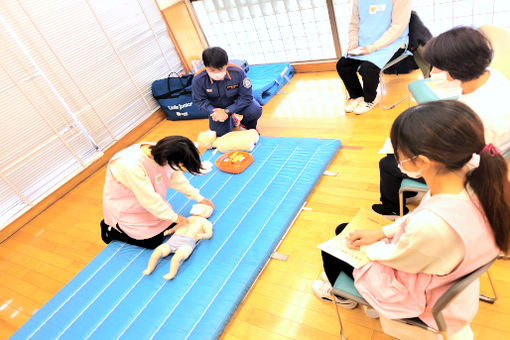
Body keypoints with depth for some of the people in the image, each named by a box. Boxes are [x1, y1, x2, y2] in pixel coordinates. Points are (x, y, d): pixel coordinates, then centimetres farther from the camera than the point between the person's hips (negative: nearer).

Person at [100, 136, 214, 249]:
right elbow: (148, 199, -30)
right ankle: (112, 230, 12)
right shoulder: (132, 166, -39)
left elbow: (175, 177, -2)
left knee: (171, 225, 4)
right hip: (125, 211, -7)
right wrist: (174, 217, -18)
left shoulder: (159, 151, -17)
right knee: (154, 242, -6)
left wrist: (198, 198, 0)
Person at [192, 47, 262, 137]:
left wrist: (227, 111, -32)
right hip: (217, 108, 2)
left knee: (255, 111, -28)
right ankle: (232, 119, 31)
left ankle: (246, 125, 9)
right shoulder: (198, 79, -27)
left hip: (236, 103, -1)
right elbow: (199, 100, -13)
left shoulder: (237, 72, -30)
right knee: (220, 134, -3)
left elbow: (246, 97, -24)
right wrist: (213, 111, -33)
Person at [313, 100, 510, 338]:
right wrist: (381, 233, -2)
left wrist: (364, 247, -3)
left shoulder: (432, 225, -45)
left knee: (331, 250, 15)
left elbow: (395, 257, -23)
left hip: (413, 296, -7)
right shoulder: (470, 179, -22)